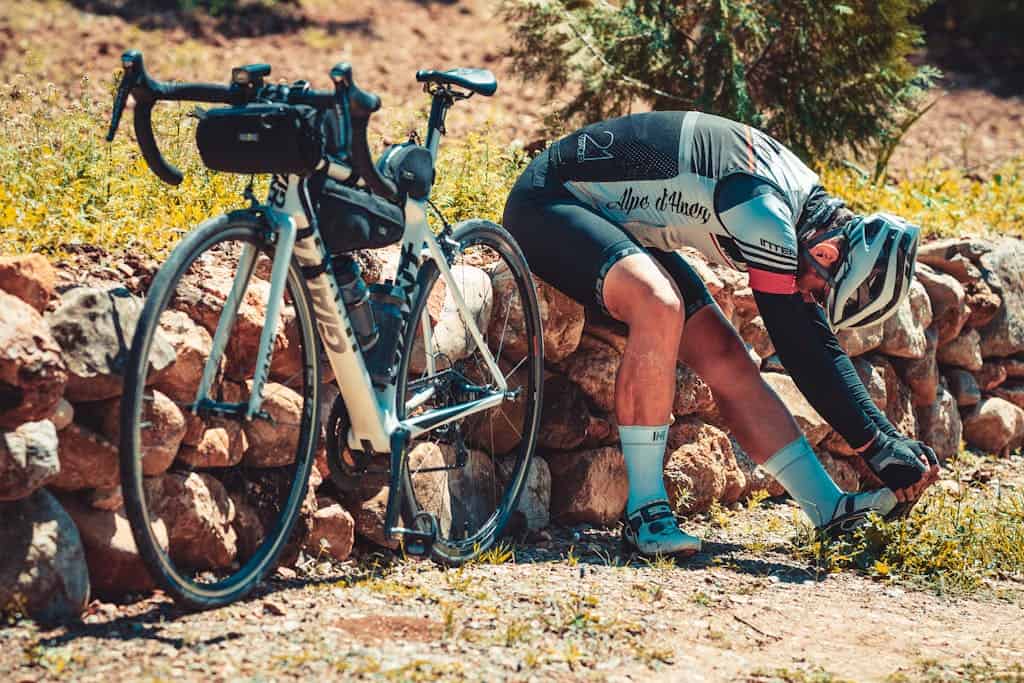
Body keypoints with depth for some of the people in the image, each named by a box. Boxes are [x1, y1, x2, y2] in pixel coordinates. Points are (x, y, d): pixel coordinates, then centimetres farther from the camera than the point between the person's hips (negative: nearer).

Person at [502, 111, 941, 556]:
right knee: (660, 307, -34)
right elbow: (799, 351, -28)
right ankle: (644, 510, -26)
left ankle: (829, 508, 2)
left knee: (725, 357, -2)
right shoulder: (764, 211, -30)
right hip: (546, 203, -9)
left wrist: (889, 437, 2)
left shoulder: (803, 203, 0)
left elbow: (820, 346, 6)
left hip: (621, 222, 9)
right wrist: (880, 448, -22)